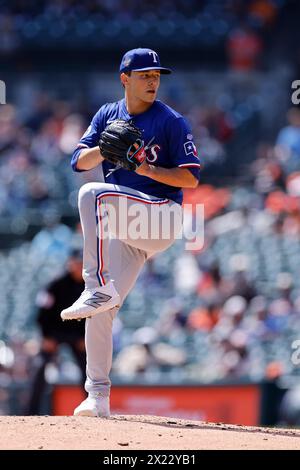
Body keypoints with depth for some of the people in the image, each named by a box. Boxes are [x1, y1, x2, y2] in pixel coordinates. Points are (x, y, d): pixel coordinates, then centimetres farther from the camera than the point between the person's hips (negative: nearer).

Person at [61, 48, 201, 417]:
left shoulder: (171, 121, -3)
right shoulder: (107, 115, 12)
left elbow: (191, 178, -8)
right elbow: (79, 161, 2)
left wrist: (148, 168, -21)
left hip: (162, 213, -6)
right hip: (125, 226, 6)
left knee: (92, 195, -30)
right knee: (101, 310, -1)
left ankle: (98, 289, -36)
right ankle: (98, 396, 6)